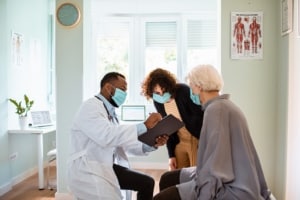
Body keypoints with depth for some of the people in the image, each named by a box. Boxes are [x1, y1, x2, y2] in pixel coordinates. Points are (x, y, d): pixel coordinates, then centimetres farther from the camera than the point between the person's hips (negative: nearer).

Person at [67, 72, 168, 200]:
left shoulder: (111, 113, 13)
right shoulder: (90, 106, -14)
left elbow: (124, 142, 9)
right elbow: (106, 135, -33)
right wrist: (144, 126, -31)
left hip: (107, 168, 9)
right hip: (87, 172, -9)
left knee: (147, 182, 5)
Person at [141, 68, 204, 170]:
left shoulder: (184, 92, -20)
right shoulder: (158, 102, -4)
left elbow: (200, 118, -17)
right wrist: (171, 155, 2)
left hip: (197, 140, -5)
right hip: (179, 142, 5)